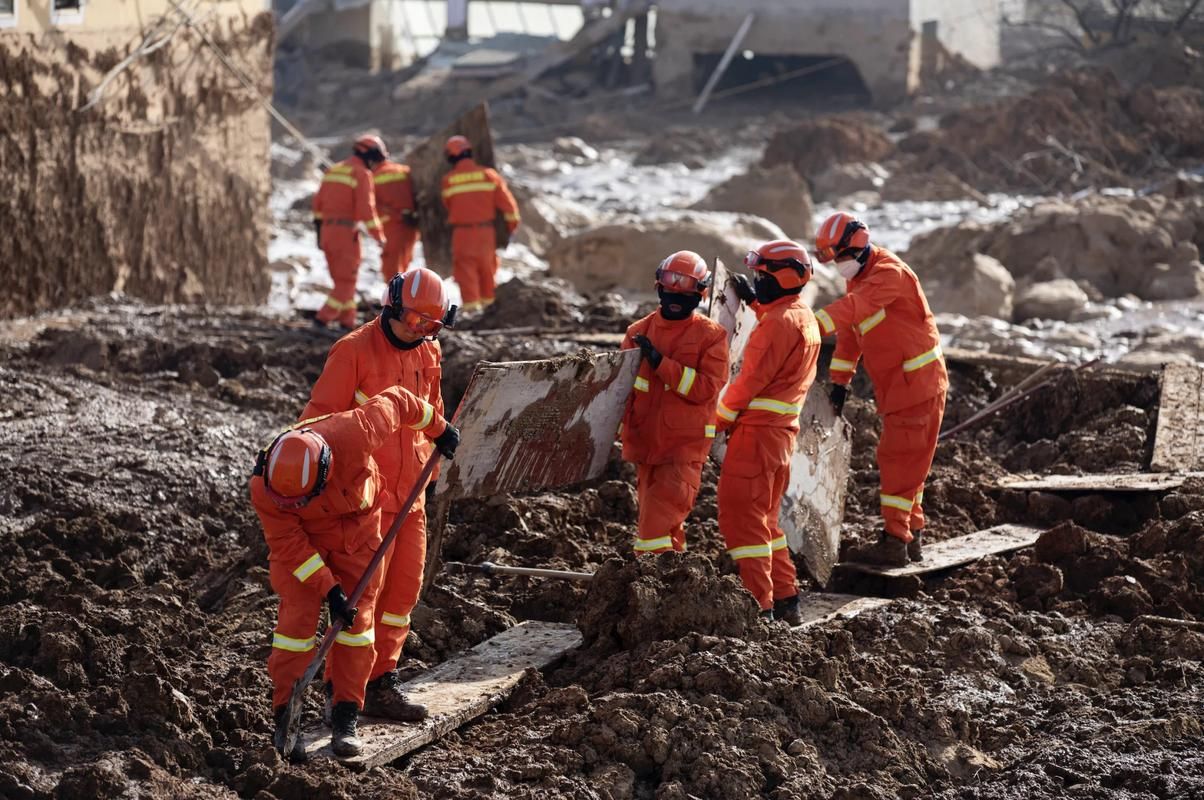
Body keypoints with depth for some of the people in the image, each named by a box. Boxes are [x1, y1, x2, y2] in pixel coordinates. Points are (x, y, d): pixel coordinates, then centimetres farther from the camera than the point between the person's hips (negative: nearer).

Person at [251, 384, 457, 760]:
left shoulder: (353, 436, -38)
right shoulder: (263, 486, -33)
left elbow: (395, 402, -19)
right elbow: (288, 545, -24)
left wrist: (438, 428, -3)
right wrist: (329, 589, -27)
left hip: (358, 527, 1)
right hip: (300, 536, -1)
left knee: (357, 617, -3)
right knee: (298, 616, -13)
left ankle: (346, 718, 5)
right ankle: (285, 718, -5)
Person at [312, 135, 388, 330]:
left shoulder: (333, 170, 15)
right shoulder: (362, 174, -9)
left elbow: (318, 202, 16)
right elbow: (366, 209, -16)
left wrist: (319, 227, 22)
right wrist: (379, 235, -9)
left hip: (327, 231, 8)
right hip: (346, 232, -8)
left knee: (341, 279, 15)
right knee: (347, 281, 0)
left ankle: (347, 321, 15)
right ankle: (323, 318, -9)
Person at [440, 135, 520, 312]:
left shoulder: (448, 180, -5)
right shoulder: (488, 174, -2)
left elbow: (448, 205, 6)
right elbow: (506, 201, -2)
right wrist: (513, 223, 11)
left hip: (462, 231, -2)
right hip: (486, 230, 3)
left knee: (466, 268, 1)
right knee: (487, 268, 17)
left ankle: (471, 304, -8)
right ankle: (488, 301, 27)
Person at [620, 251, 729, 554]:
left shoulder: (711, 336, -3)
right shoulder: (639, 331, 9)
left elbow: (707, 388, -13)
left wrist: (661, 362, -18)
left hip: (685, 446, -4)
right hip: (645, 441, 4)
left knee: (658, 524, -14)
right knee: (665, 524, 13)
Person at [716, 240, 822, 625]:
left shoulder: (779, 323, -18)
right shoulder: (804, 316, 12)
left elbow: (750, 380, -17)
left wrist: (720, 420, -6)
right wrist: (754, 301, 32)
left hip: (757, 429, -10)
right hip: (782, 430, 10)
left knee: (742, 515, -7)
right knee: (764, 516, 18)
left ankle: (758, 605, -11)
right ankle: (786, 601, 20)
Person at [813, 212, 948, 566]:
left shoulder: (889, 272, -19)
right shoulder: (858, 277, 12)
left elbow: (853, 307, -36)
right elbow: (849, 333, 13)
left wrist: (814, 324, -47)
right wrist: (839, 381, 7)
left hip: (916, 382, -10)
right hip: (894, 386, 10)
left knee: (898, 459, -10)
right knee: (904, 461, 14)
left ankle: (894, 541, -8)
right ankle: (911, 536, 21)